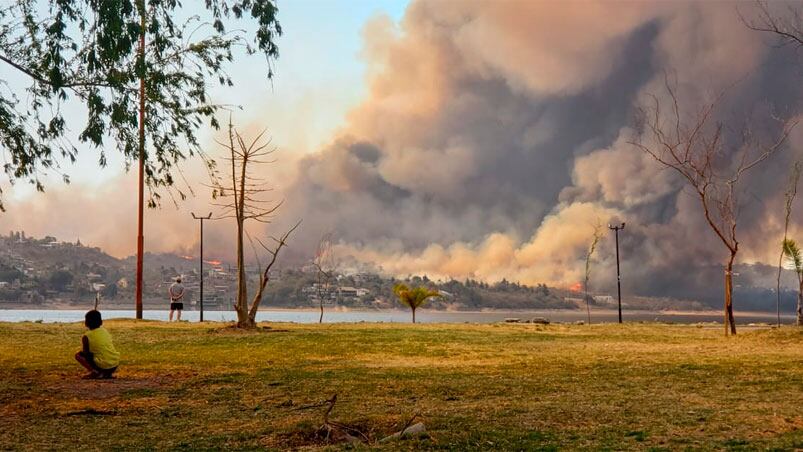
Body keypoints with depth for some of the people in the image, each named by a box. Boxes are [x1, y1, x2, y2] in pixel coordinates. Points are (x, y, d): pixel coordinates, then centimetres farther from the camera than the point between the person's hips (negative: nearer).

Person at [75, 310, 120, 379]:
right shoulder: (105, 331, 13)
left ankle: (94, 372, -5)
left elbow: (85, 352, 3)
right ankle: (108, 374, 18)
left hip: (102, 366, -6)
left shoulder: (86, 337, -4)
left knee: (78, 355, 7)